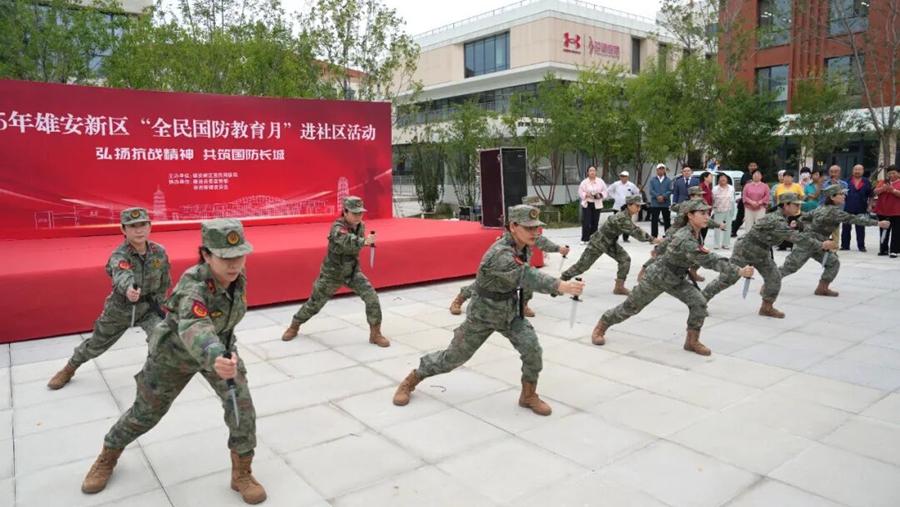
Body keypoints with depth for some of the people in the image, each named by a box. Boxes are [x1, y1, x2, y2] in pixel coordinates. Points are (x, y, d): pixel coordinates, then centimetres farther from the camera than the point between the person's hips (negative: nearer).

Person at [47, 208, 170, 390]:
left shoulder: (159, 252, -15)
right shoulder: (119, 255, -27)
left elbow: (164, 282, 3)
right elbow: (121, 275, -52)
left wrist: (157, 303, -1)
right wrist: (128, 289, -73)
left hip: (147, 307, 1)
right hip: (120, 308, -1)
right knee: (96, 345, 17)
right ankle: (69, 369, 47)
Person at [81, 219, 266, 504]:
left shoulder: (237, 277, -19)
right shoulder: (194, 285, -40)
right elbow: (194, 328, -61)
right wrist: (215, 359, -82)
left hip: (220, 348, 4)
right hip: (176, 353, -4)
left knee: (242, 407, -11)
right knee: (145, 413, 15)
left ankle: (242, 474, 9)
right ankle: (107, 458, 45)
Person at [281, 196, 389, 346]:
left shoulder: (361, 225, -6)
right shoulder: (337, 227, -27)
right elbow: (346, 242, -51)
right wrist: (365, 241, -64)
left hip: (352, 272, 4)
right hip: (332, 274, -4)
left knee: (372, 297, -16)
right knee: (315, 304, 12)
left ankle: (375, 335, -3)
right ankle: (294, 326, 40)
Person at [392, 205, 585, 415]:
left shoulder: (525, 246, -8)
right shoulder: (500, 254, -35)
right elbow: (527, 276, -51)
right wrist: (562, 286, -62)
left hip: (511, 310, 6)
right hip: (483, 314, -6)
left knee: (532, 349, -13)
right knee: (454, 356, 7)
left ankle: (528, 396, 10)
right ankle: (411, 380, 29)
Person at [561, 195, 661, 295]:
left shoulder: (627, 216, -5)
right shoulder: (622, 218, -33)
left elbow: (634, 229, 9)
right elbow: (635, 233, -34)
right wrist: (652, 240, -30)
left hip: (610, 243, 8)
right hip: (598, 243, -8)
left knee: (625, 259, -7)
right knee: (582, 265, 1)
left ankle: (619, 287, 2)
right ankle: (561, 279, 21)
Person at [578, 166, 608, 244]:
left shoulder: (600, 181, 5)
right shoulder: (584, 182, -2)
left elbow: (605, 191, 7)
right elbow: (580, 192, -2)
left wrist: (600, 195, -12)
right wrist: (587, 195, -19)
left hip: (597, 204, 2)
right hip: (587, 204, -2)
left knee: (595, 222, 4)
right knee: (586, 222, -8)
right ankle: (584, 239, -1)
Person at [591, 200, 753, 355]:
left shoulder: (696, 233, -8)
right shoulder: (685, 239, -36)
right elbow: (709, 260, -41)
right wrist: (739, 271, -42)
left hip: (676, 279, 7)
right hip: (657, 277, -7)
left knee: (699, 302, -12)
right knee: (630, 307, 7)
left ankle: (692, 341, 4)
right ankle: (600, 327, 28)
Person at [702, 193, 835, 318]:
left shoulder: (781, 218, 1)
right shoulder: (776, 221, -29)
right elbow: (797, 237, -34)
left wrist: (790, 228, -5)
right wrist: (821, 245, -30)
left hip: (761, 254, 9)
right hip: (744, 251, -9)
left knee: (774, 278, -1)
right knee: (726, 279, -3)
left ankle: (767, 307, 15)